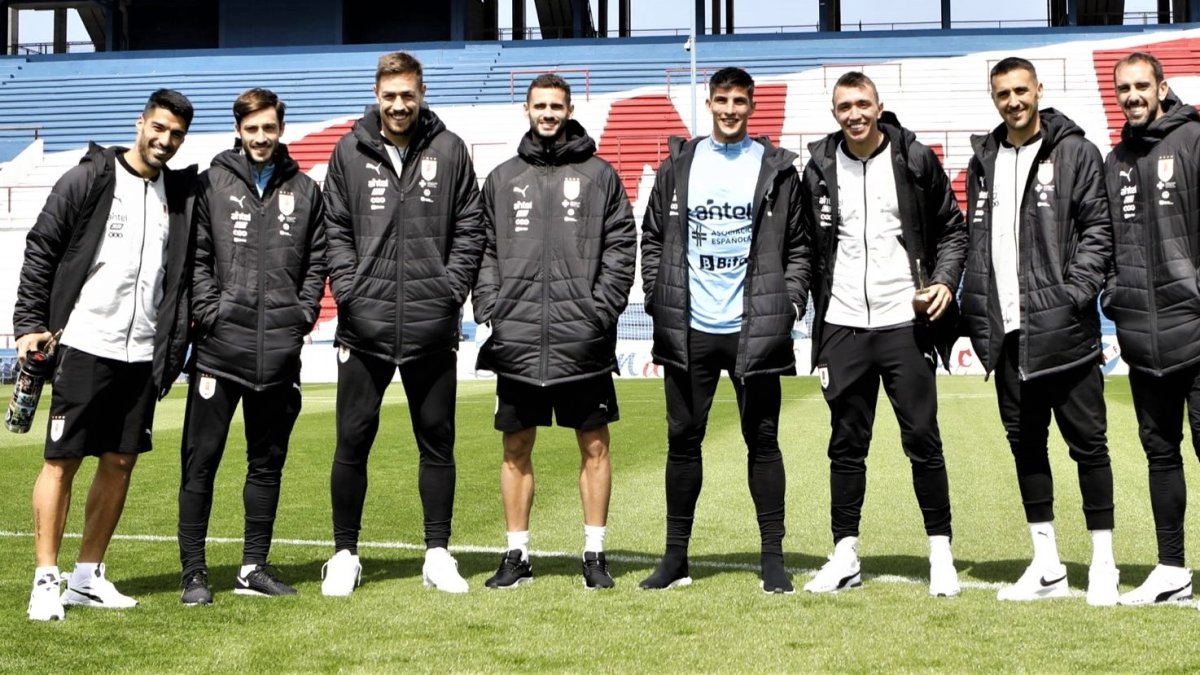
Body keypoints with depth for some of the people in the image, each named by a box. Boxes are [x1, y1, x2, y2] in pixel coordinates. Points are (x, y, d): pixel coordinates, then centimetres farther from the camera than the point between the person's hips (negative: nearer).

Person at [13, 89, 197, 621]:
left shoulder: (178, 194, 10)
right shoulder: (88, 180, -3)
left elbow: (183, 275, 14)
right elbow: (41, 251, -2)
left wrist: (172, 346, 5)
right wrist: (30, 324, -8)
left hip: (142, 353, 5)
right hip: (85, 345, -5)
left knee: (120, 463, 8)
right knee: (62, 460, -3)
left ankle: (88, 577, 19)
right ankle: (46, 581, 2)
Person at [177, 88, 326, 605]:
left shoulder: (304, 191, 12)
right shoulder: (211, 184, 4)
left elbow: (317, 261, 11)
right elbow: (194, 257, 0)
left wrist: (303, 314, -1)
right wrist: (210, 310, -10)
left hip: (280, 349, 3)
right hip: (220, 346, -3)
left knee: (268, 462, 9)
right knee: (201, 461, -2)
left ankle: (254, 568, 19)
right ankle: (194, 572, 3)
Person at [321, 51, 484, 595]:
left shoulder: (449, 150, 4)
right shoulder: (350, 152, 5)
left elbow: (469, 228, 5)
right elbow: (335, 230, 6)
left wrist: (451, 289, -5)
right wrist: (349, 290, -5)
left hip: (431, 325, 0)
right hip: (364, 324, 0)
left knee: (437, 441, 8)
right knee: (353, 441, 4)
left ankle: (437, 554, 18)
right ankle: (344, 555, 16)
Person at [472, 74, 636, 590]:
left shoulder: (599, 174, 5)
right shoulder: (502, 178, 12)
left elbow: (621, 246, 1)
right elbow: (484, 250, 11)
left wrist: (602, 308, -9)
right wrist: (489, 307, -2)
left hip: (582, 338, -2)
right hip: (516, 338, 2)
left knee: (594, 445, 3)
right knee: (516, 447, 7)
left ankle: (595, 554, 12)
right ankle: (516, 555, 16)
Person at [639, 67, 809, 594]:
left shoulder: (777, 169, 4)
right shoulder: (679, 165, 8)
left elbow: (797, 245, 6)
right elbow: (653, 238, 11)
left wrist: (791, 301, -5)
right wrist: (657, 298, 2)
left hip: (753, 329, -2)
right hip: (688, 329, 2)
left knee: (762, 440, 2)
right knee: (683, 439, 7)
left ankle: (773, 558, 9)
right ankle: (675, 557, 16)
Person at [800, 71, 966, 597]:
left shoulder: (915, 160, 0)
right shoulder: (819, 168, 5)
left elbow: (951, 228, 6)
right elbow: (807, 245, 11)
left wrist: (945, 280, -9)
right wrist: (816, 308, 4)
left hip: (905, 322, -2)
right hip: (843, 327, 2)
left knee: (923, 440, 1)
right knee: (847, 445, 8)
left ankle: (941, 554, 11)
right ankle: (845, 556, 16)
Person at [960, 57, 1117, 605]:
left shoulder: (1074, 152, 0)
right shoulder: (984, 161, 14)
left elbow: (1097, 230, -4)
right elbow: (974, 242, 14)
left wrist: (1075, 293, -15)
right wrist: (977, 314, 6)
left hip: (1061, 328, -5)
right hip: (1006, 332, 5)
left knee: (1087, 441, 0)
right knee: (1025, 443, 9)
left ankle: (1103, 565, 8)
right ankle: (1047, 566, 18)